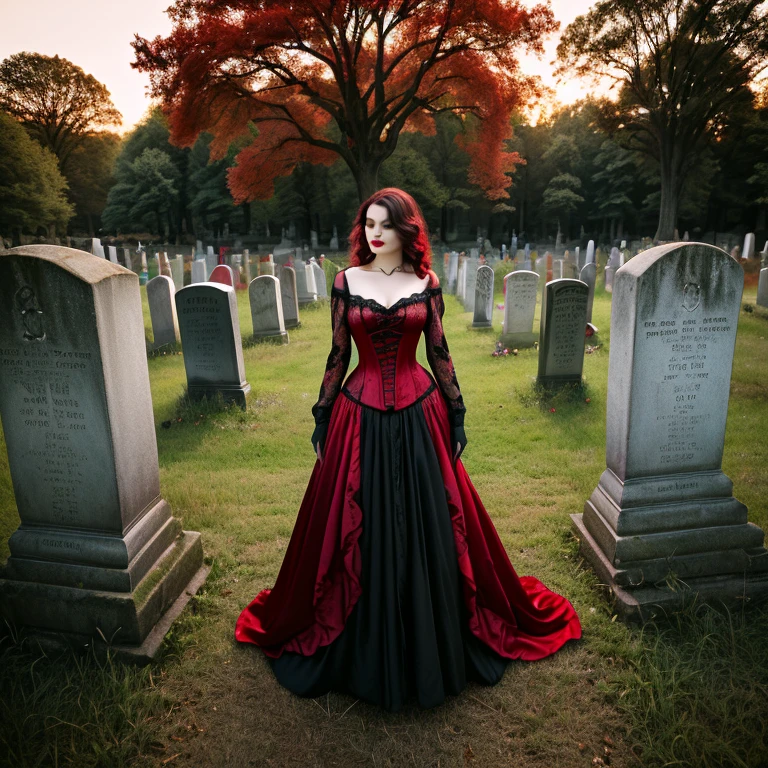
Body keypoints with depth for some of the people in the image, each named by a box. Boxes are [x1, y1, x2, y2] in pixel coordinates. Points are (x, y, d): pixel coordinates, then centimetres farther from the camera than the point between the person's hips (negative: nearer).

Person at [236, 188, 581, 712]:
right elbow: (337, 355, 5)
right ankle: (366, 651, 31)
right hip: (360, 416, 0)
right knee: (364, 532, 8)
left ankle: (429, 645, 32)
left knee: (425, 529, 8)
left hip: (420, 414, 0)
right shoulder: (347, 281, 3)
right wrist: (322, 418, 5)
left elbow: (440, 353, 6)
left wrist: (457, 414, 5)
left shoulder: (426, 283, 3)